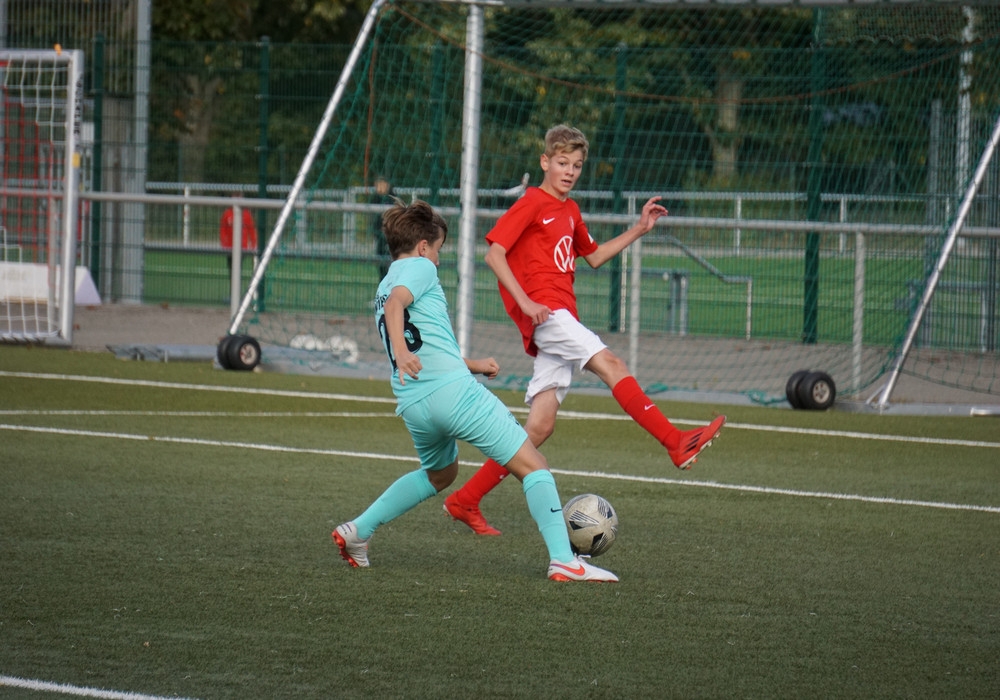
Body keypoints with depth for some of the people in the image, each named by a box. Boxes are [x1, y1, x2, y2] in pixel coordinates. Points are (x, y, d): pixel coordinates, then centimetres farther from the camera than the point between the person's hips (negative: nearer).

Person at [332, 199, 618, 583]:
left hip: (413, 404, 9)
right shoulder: (419, 267, 2)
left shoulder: (382, 286, 27)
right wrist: (401, 349, -36)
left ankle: (358, 530, 30)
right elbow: (396, 303, -20)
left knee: (440, 473, 36)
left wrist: (472, 364, 44)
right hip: (453, 390, -9)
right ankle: (564, 560, -17)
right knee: (532, 466, -5)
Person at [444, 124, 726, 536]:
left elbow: (593, 256, 36)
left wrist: (638, 231, 27)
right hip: (543, 311, -9)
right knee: (610, 364, -23)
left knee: (540, 427, 2)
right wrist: (524, 302, -21)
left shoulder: (570, 211, 22)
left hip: (561, 317, 9)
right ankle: (677, 444, -33)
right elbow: (494, 253, -11)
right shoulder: (532, 204, -2)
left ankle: (465, 502, 6)